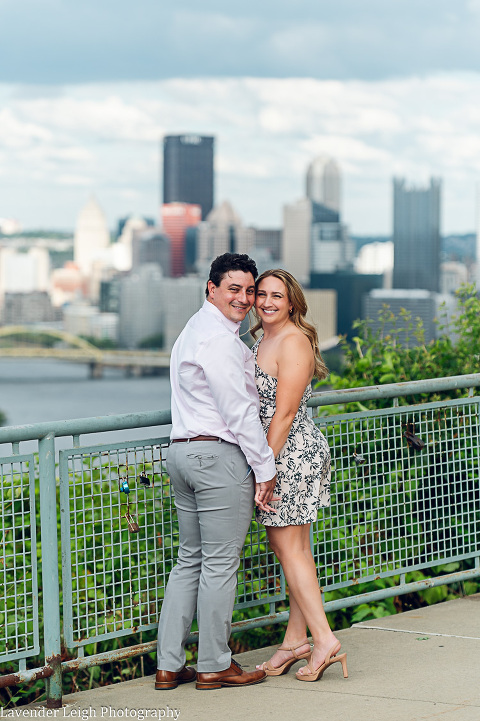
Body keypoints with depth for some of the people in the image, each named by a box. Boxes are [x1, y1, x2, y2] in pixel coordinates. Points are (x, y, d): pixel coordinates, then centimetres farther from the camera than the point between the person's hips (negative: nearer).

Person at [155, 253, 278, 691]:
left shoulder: (194, 330, 19)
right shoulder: (219, 339, -14)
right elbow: (240, 412, -16)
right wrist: (265, 469, -10)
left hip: (182, 452, 10)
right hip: (220, 456, -10)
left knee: (190, 560, 13)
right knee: (220, 564, -2)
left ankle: (169, 665, 12)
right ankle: (214, 666, 5)